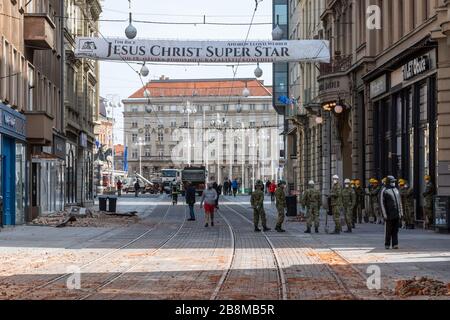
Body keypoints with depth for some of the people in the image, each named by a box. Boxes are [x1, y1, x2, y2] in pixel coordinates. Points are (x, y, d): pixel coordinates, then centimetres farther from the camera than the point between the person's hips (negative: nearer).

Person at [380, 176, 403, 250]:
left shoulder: (396, 190, 15)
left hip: (397, 214, 5)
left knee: (395, 230, 3)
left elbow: (399, 202, 19)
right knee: (388, 230, 0)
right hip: (390, 215, -5)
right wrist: (384, 214, -13)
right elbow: (382, 203, -7)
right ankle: (387, 245, 9)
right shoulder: (384, 191, -4)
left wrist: (401, 212, 12)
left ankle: (395, 244, 4)